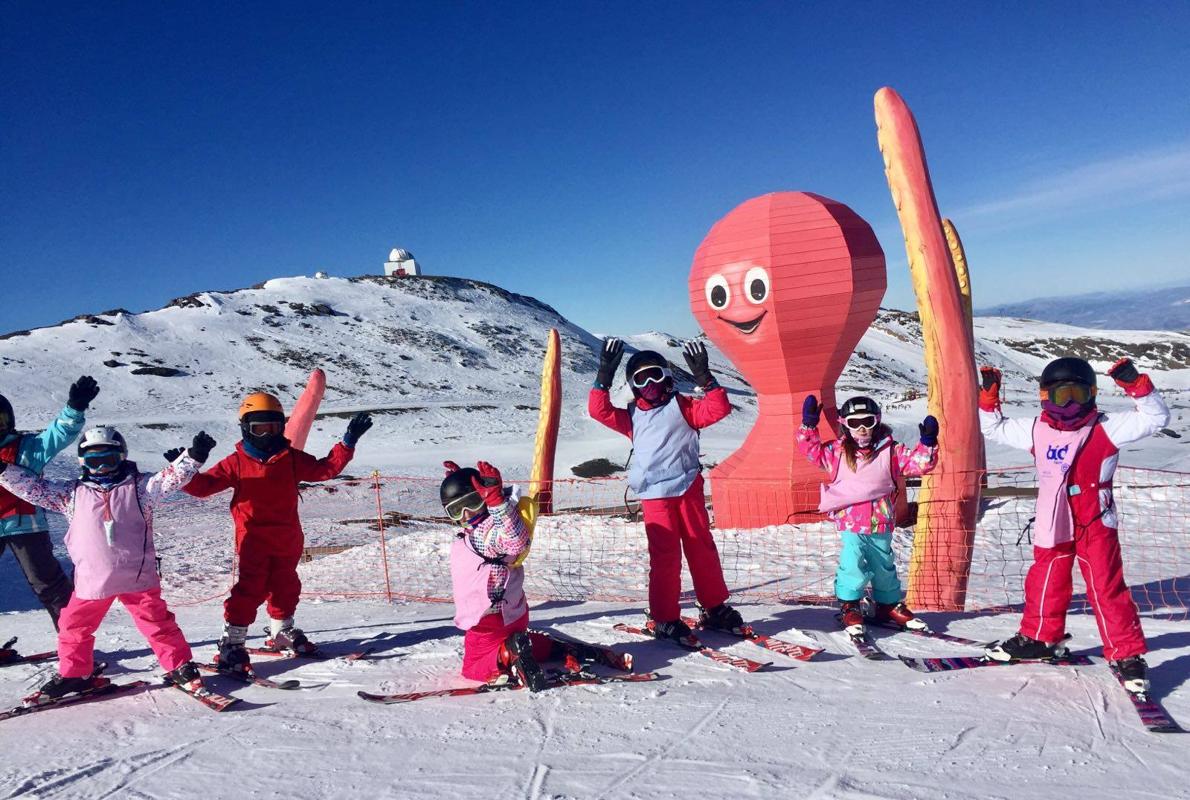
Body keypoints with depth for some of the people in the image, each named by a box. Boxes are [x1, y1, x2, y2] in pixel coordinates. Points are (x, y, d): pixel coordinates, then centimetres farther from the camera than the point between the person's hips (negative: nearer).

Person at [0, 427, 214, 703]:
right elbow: (34, 488, 10)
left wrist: (192, 456, -27)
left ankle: (180, 666, 12)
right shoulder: (72, 493, 8)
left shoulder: (139, 487, -1)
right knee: (73, 626, 13)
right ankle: (74, 674, 33)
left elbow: (169, 479, -12)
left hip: (138, 575, -3)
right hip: (91, 579, 3)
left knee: (157, 622, 0)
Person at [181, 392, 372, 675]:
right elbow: (204, 485, -6)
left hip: (287, 539, 4)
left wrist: (348, 442, -5)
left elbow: (326, 468, 3)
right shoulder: (236, 463, -4)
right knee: (250, 590, -8)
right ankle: (232, 643, 3)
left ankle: (282, 632, 36)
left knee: (286, 587, 17)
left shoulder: (292, 458, 2)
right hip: (253, 539, -4)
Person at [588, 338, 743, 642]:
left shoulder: (682, 406, 8)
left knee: (702, 547, 7)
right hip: (653, 494, 0)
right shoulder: (632, 417, 14)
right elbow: (599, 410, 4)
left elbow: (718, 409, -4)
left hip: (688, 488, 0)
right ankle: (664, 619, 9)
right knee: (665, 555, -1)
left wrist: (705, 378, -13)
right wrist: (604, 376, -3)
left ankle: (714, 608, 22)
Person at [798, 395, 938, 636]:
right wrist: (809, 425, -5)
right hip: (850, 523, -2)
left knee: (884, 566, 17)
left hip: (880, 523, 2)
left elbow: (918, 462, 1)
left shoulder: (890, 451, 2)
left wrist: (928, 443, -14)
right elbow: (812, 450, 5)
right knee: (853, 564, -15)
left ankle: (889, 604, 37)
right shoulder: (837, 451, 3)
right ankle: (849, 606, 3)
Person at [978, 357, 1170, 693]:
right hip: (1052, 527, 4)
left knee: (1108, 590, -1)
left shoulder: (1106, 428, -7)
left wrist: (1137, 386, -24)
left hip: (1095, 526, -3)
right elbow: (994, 429, 14)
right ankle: (1040, 637, 34)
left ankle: (1127, 655, 12)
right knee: (1044, 584, 15)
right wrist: (988, 398, 3)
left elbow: (1156, 418, -11)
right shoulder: (1036, 430, 2)